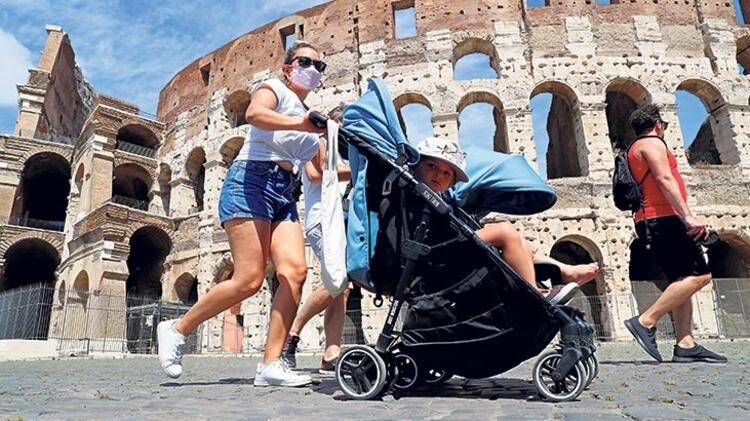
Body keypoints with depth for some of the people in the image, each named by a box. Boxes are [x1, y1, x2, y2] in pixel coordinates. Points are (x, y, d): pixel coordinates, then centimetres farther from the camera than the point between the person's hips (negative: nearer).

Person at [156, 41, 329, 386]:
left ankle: (270, 364, -14)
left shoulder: (311, 116, 28)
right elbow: (254, 113, -18)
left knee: (295, 270, -14)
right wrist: (300, 124, -33)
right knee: (249, 279, -16)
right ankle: (177, 329, 4)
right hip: (252, 181, -7)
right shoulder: (273, 89, 7)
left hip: (284, 196, 7)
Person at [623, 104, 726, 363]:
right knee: (699, 275, -15)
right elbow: (665, 180, -16)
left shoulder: (635, 149, 27)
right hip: (662, 219, -10)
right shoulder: (652, 142, -1)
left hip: (651, 222, 10)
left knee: (683, 280, 7)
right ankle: (645, 321, -20)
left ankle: (685, 345, 1)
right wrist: (688, 216, -23)